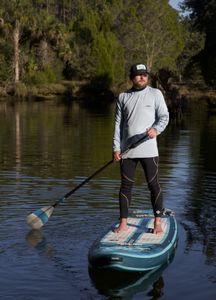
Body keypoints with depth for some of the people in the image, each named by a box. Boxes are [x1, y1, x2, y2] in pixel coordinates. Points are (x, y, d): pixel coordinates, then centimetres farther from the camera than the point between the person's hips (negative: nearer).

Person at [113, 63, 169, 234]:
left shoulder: (155, 94, 5)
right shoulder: (123, 97, 11)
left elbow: (164, 116, 0)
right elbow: (118, 123, 10)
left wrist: (156, 129, -21)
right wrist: (116, 147, 2)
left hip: (148, 149, -2)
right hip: (127, 150, 2)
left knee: (154, 185, 0)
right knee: (126, 185, 5)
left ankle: (158, 222, 9)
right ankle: (123, 223, 12)